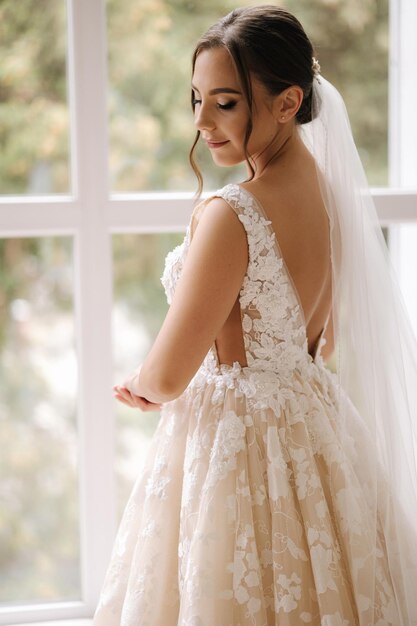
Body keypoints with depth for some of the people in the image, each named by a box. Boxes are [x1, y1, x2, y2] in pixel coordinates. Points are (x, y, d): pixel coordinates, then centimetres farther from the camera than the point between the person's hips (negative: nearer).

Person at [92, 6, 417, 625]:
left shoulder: (229, 217, -24)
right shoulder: (332, 194, 1)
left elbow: (168, 377, -19)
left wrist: (141, 384, 2)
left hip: (232, 437, -8)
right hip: (315, 426, 8)